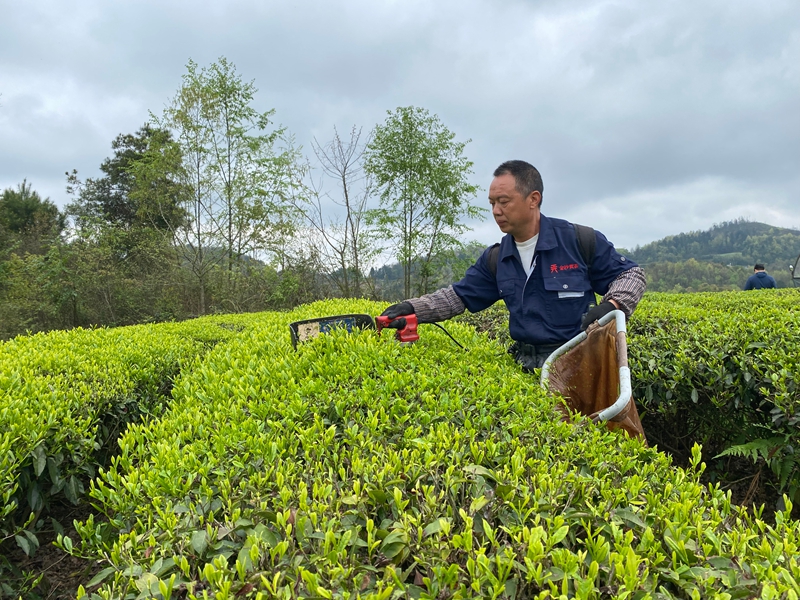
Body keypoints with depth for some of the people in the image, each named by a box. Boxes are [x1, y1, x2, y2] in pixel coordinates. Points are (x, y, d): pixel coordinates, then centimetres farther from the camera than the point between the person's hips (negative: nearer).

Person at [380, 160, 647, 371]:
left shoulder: (582, 241, -4)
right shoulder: (495, 260, 8)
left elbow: (632, 275, 4)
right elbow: (457, 297, 11)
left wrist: (612, 305, -17)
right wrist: (412, 308, -4)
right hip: (527, 367, 4)